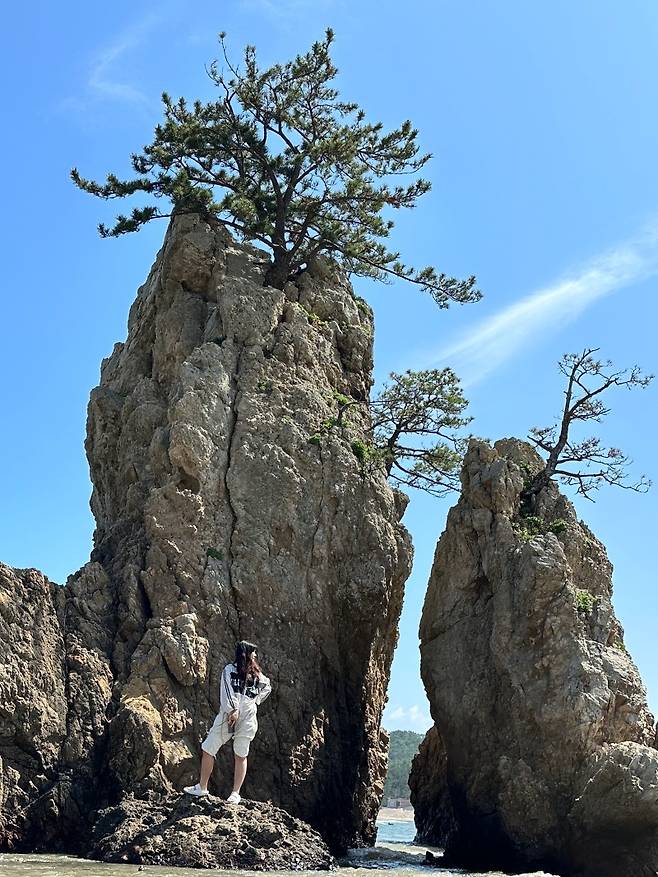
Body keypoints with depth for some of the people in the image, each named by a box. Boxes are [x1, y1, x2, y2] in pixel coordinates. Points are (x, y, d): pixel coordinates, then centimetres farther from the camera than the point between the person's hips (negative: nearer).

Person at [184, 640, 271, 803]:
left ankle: (236, 794, 15)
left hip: (247, 720, 1)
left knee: (241, 756, 6)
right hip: (227, 715, -1)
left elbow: (267, 688, 18)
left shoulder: (258, 676, 9)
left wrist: (256, 701, 5)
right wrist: (233, 710, -12)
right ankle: (202, 788, 11)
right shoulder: (230, 670, 3)